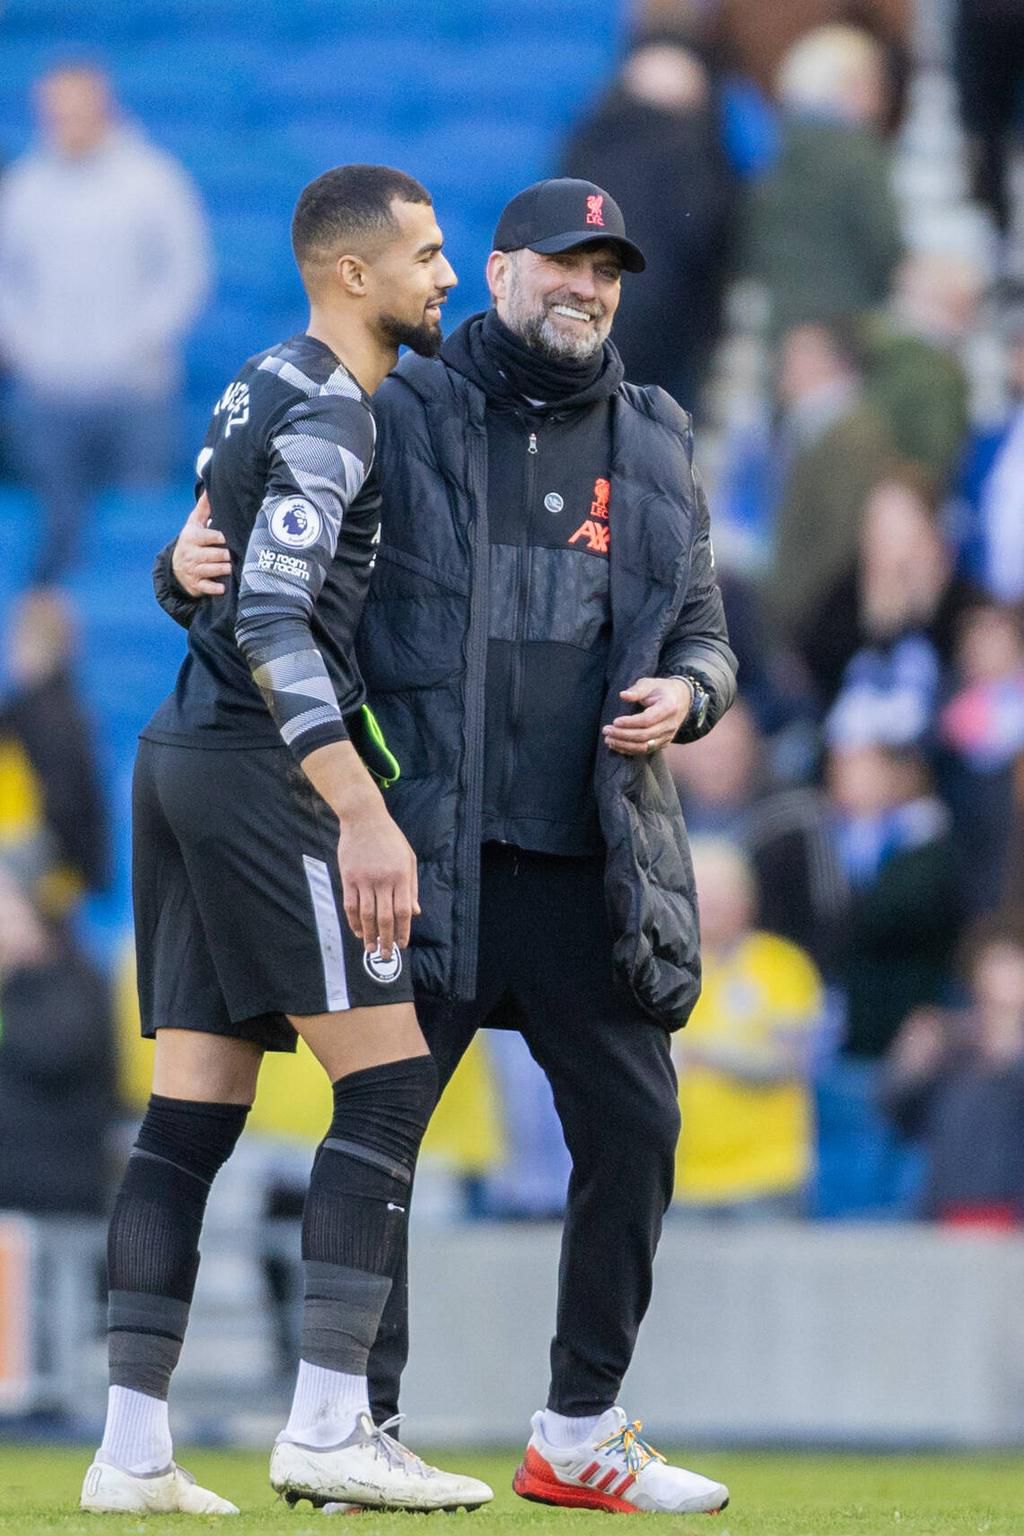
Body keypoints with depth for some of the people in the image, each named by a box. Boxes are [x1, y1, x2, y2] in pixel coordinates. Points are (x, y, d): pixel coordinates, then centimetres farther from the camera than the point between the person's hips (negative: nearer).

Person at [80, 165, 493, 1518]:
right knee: (389, 1076, -8)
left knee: (195, 1107, 7)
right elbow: (273, 621, -22)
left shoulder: (261, 390, 17)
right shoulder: (328, 414, -12)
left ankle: (132, 1449, 4)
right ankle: (328, 1428, -11)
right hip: (265, 776, -10)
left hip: (185, 753, 10)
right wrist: (363, 817, -27)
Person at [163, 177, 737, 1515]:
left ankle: (581, 1432, 15)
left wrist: (684, 694, -3)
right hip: (426, 852, -4)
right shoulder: (396, 420, 2)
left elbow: (705, 635, 19)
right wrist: (190, 566, -18)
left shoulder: (654, 450, 14)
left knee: (634, 1128, 3)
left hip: (594, 869, 4)